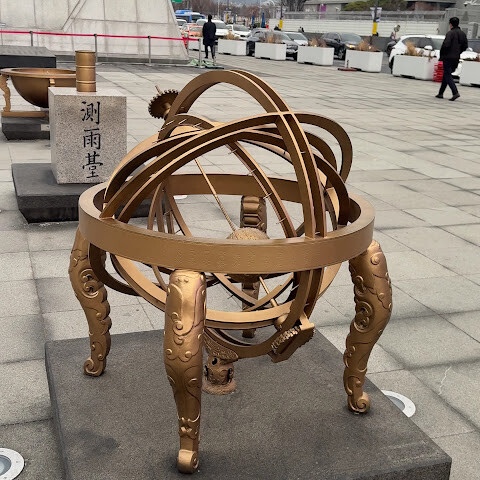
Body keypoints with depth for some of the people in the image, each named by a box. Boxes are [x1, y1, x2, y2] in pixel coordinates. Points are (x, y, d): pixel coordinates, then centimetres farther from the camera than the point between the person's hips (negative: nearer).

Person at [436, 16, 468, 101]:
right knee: (446, 75, 17)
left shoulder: (450, 33, -13)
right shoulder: (462, 34, 10)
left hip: (448, 57, -7)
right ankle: (440, 93, 20)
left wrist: (441, 55, -8)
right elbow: (465, 46, 11)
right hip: (456, 58, 7)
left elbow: (446, 45, -22)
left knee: (447, 75, -6)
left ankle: (455, 92, -20)